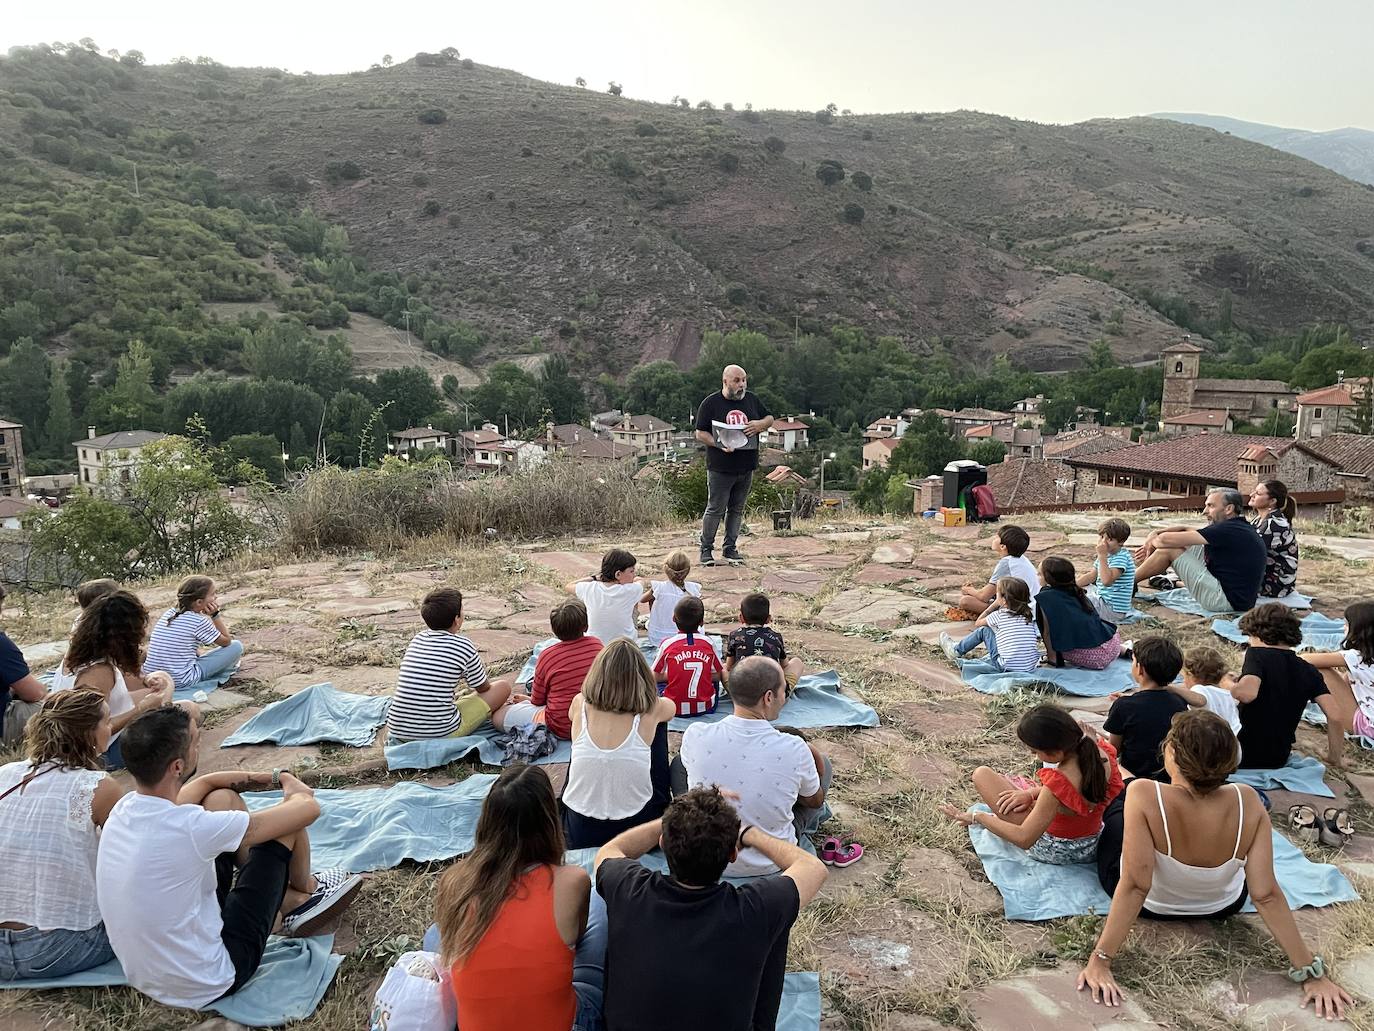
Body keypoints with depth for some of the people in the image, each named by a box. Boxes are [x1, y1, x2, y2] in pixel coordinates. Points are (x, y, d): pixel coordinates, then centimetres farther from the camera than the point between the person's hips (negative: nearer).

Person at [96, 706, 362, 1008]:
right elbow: (309, 809, -21)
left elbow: (203, 784, 13)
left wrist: (271, 778, 12)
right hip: (207, 987, -7)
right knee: (287, 821, -3)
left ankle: (287, 899, 25)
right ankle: (303, 891, 30)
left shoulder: (123, 807, -9)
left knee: (222, 799, 9)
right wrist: (296, 789, 2)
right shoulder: (189, 827, -32)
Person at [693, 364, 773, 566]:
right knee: (715, 510, -1)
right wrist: (719, 444, -24)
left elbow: (770, 418, 17)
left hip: (746, 468, 5)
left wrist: (760, 424, -7)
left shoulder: (752, 399, 7)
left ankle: (730, 548, 23)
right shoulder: (710, 403, -6)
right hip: (720, 468, -5)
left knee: (737, 510, 12)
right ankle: (706, 549, 12)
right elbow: (700, 434, -6)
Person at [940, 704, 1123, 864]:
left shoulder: (1057, 786, -37)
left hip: (1056, 852, -7)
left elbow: (1023, 839, -31)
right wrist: (1033, 793, -5)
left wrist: (977, 817, -18)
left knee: (981, 774, -2)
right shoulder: (1103, 752, -18)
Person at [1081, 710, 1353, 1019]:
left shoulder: (1143, 795, -40)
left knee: (1117, 799, 24)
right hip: (1222, 907, 2)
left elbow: (1134, 887, -37)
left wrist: (1100, 961, -30)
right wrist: (1312, 971, -15)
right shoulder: (1248, 802, -30)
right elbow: (1267, 895, -27)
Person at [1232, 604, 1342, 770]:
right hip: (1280, 760, 7)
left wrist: (1231, 688, -13)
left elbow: (1247, 693, -36)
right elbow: (1336, 716, -6)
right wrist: (1334, 758, 6)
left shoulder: (1257, 654, -17)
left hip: (1245, 756, -7)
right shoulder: (1308, 671, 1)